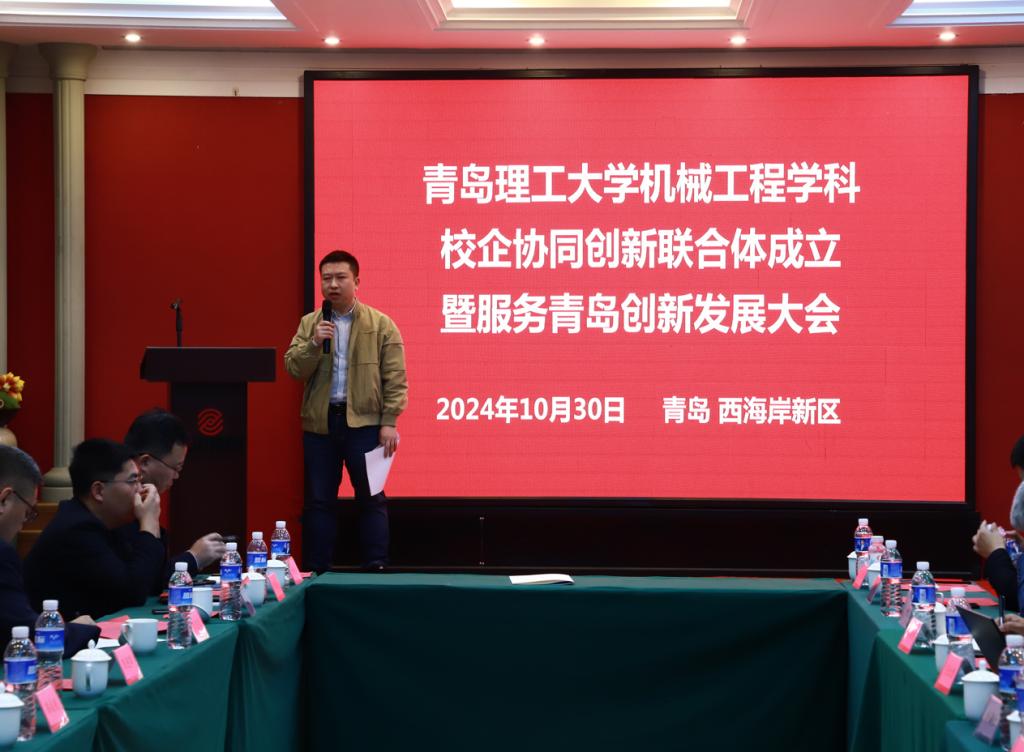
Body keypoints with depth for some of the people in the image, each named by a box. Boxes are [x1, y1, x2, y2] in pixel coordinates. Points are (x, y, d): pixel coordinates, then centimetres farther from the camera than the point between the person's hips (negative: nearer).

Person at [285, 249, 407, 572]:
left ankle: (376, 569, 6)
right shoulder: (309, 324, 9)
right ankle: (315, 571, 13)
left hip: (365, 422, -2)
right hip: (319, 423, 3)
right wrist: (314, 344, -15)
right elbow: (293, 368, 1)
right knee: (319, 500, 7)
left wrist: (389, 422, -10)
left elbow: (395, 378, -2)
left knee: (371, 498, 1)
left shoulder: (381, 324, 1)